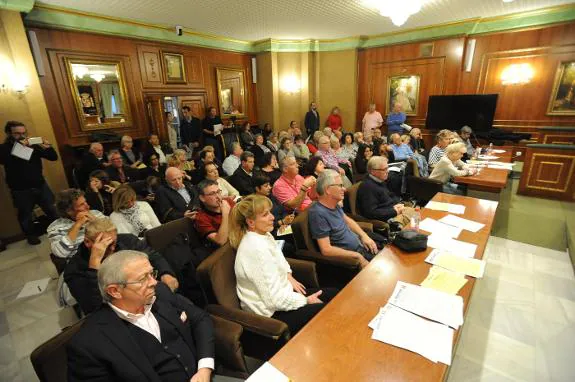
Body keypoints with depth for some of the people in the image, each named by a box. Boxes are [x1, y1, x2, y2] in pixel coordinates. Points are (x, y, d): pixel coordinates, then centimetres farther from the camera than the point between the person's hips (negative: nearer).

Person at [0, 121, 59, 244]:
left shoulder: (33, 145, 2)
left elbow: (53, 157, 2)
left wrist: (48, 148, -18)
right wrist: (20, 146, -30)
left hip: (41, 185, 2)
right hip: (20, 190, -2)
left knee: (52, 210, 11)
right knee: (25, 214, 11)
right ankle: (31, 235, 30)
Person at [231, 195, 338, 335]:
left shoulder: (265, 235, -2)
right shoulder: (257, 249, -31)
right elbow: (275, 299, -28)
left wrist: (288, 276, 1)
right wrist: (306, 300, -14)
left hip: (281, 293, 9)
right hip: (271, 312, -9)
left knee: (335, 295, 8)